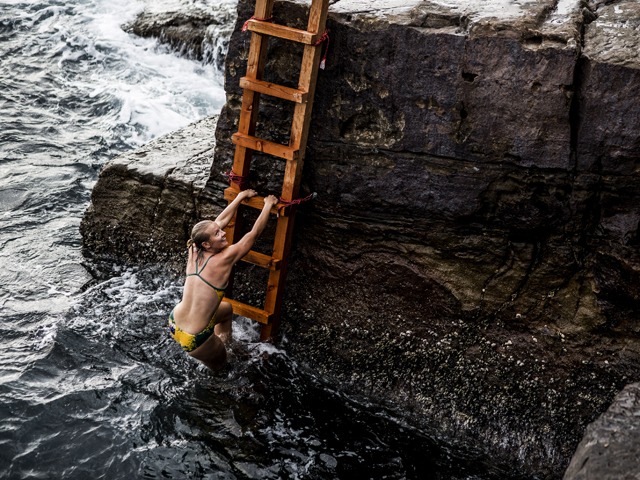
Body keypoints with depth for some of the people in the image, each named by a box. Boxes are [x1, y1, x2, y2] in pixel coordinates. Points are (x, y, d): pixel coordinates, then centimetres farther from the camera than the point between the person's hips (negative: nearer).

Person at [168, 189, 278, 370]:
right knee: (220, 362, 25)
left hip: (174, 324, 6)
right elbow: (254, 233, -10)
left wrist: (240, 197, 20)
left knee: (227, 308, 31)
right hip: (193, 339, -6)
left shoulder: (194, 252, -4)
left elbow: (220, 220, 9)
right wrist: (268, 205, 4)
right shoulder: (223, 260, -20)